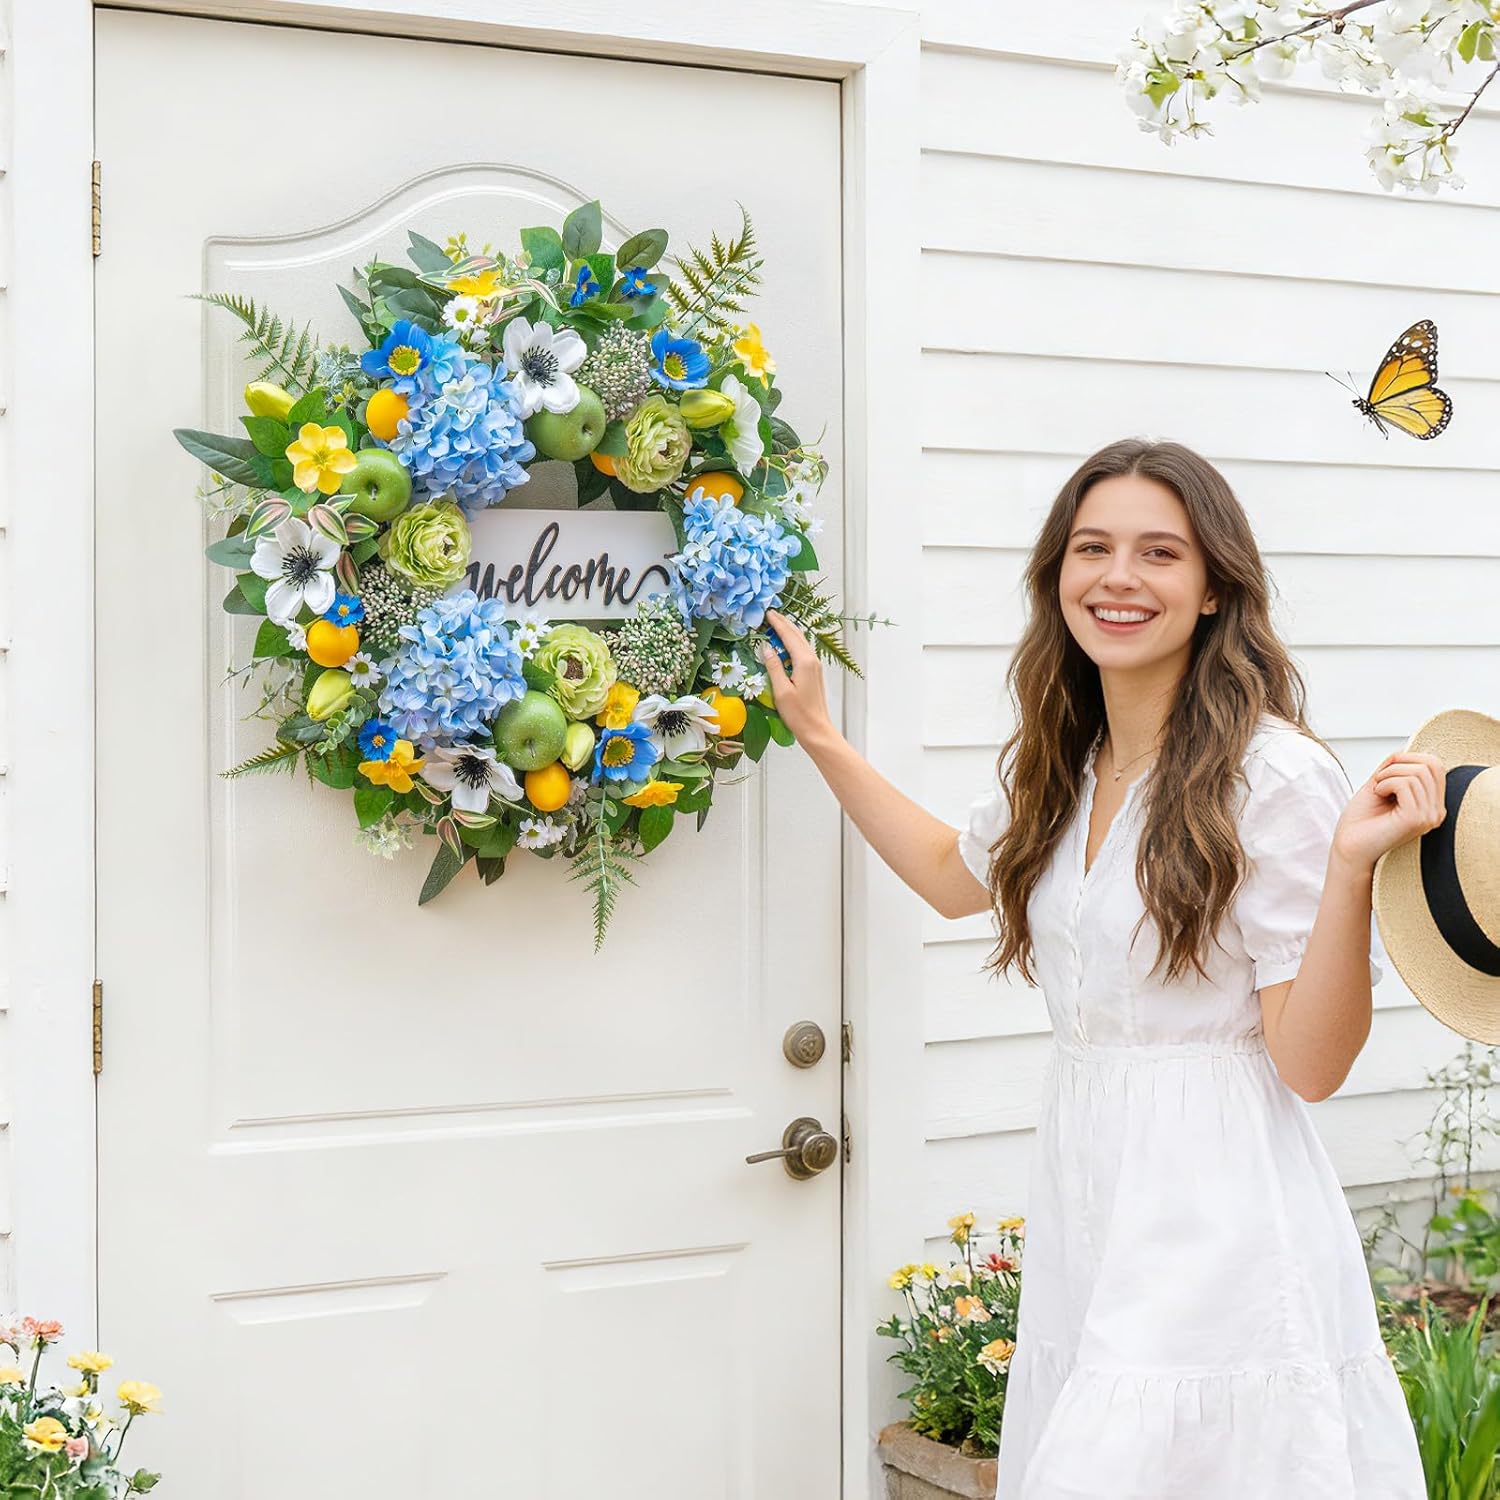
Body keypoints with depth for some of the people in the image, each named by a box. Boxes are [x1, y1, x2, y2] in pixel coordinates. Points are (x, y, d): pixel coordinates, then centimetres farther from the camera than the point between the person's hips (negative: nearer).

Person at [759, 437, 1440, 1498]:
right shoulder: (1061, 766, 7)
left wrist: (1354, 862, -29)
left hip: (1216, 1223, -7)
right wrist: (818, 735, 27)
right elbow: (956, 874, 28)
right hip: (1081, 1202, 7)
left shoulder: (1277, 776, -15)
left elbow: (1311, 1064, -16)